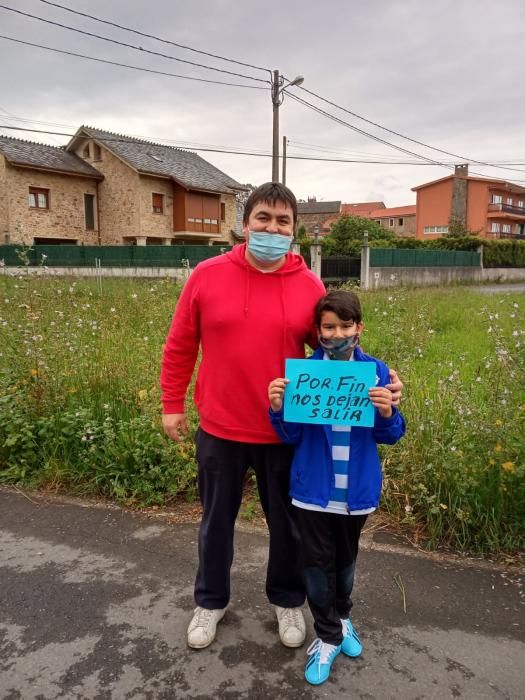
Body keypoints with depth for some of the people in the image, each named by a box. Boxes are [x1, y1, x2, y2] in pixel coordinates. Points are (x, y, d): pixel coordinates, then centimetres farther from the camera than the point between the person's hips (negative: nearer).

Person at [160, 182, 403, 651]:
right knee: (216, 521, 19)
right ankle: (210, 602, 43)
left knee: (287, 522, 18)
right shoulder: (207, 276, -6)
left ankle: (288, 601, 44)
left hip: (286, 432, 0)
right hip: (220, 428, 0)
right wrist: (172, 404, 3)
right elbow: (180, 345, 2)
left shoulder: (309, 286, -6)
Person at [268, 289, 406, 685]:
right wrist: (278, 409, -26)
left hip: (357, 490, 1)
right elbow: (291, 437, -6)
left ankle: (341, 618, 48)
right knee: (318, 563, 11)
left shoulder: (377, 372, -8)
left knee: (346, 560, 23)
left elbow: (389, 436, -3)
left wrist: (387, 413, -25)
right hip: (313, 489, -1)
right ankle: (328, 636, 32)